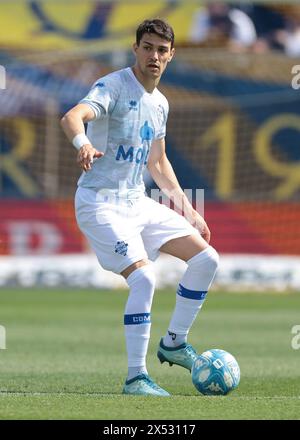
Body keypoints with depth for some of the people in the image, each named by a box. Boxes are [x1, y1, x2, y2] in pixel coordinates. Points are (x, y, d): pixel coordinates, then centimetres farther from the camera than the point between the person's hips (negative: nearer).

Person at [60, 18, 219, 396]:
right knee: (144, 278, -23)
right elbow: (72, 117, -32)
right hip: (100, 203, -8)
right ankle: (135, 378, -15)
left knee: (205, 258, 3)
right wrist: (83, 143, -55)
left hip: (138, 202, 8)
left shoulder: (159, 103, 12)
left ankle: (174, 343, 17)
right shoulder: (114, 86, -12)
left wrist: (187, 210, 19)